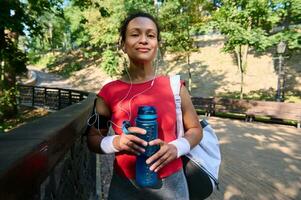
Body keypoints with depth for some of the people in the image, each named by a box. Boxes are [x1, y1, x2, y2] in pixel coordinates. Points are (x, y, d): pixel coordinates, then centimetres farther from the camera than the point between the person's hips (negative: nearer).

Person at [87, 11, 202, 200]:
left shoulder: (175, 86, -8)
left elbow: (195, 129, 2)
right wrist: (115, 143, -18)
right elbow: (93, 138, 1)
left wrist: (176, 148, -16)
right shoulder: (109, 92, -8)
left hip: (171, 184, 0)